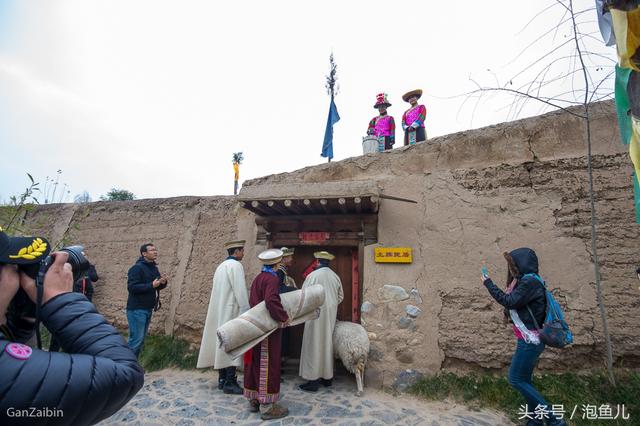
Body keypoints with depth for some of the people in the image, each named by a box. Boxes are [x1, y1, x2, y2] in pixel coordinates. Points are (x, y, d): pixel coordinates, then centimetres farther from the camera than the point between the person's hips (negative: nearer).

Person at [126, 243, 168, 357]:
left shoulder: (154, 268, 11)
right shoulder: (137, 268, -13)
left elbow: (158, 287, 17)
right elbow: (131, 287, -22)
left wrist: (163, 283, -5)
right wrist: (151, 285, -26)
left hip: (148, 309, 8)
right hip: (137, 309, -8)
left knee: (141, 339, 14)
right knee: (136, 339, -6)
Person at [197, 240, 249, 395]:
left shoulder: (221, 266, 14)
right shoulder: (235, 265, -13)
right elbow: (240, 291, -18)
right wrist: (246, 312, -12)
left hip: (220, 311, 9)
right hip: (231, 312, -9)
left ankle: (222, 379, 20)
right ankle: (230, 382, -1)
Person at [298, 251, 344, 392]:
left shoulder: (313, 275, -13)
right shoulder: (335, 276, 1)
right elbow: (340, 296, 11)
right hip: (330, 315, 5)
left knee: (314, 345, 2)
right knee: (327, 344, 15)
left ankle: (313, 380, 6)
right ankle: (327, 377, 25)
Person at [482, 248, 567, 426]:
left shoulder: (530, 281, -17)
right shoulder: (526, 281, 12)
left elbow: (509, 302, -21)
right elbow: (512, 300, 12)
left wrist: (488, 283, -14)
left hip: (530, 340, -10)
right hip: (529, 339, 10)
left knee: (516, 379, -4)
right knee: (524, 380, 14)